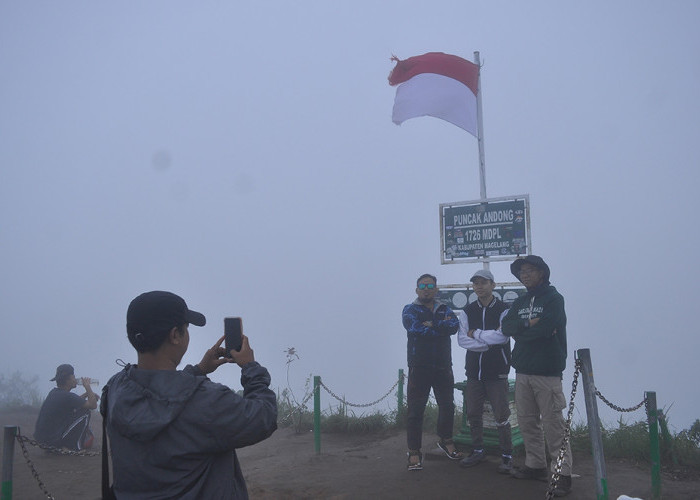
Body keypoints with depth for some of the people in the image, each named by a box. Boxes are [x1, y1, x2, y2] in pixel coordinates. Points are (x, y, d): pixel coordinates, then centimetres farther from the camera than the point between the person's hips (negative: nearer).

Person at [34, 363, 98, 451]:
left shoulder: (54, 392, 8)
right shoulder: (66, 396, -20)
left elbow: (75, 401, 25)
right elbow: (93, 405, -17)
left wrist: (87, 394, 12)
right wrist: (87, 386, -6)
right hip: (52, 440, -9)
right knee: (85, 412, -4)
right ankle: (77, 445, 3)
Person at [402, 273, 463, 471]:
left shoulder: (444, 310, 12)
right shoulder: (410, 310, 1)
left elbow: (454, 325, -9)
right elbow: (415, 328, -19)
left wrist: (432, 325, -17)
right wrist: (442, 326, -11)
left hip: (443, 366, 4)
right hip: (419, 367, -4)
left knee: (447, 406, 16)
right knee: (415, 410, -3)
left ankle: (446, 441, 38)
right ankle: (414, 452, 5)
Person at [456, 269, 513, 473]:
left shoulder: (503, 310, -4)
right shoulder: (467, 311, 7)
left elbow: (502, 336, -18)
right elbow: (462, 339, -3)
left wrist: (476, 334, -10)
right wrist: (487, 343, -13)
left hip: (497, 372, -4)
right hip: (474, 370, 4)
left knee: (501, 416, -1)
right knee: (473, 414, 11)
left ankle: (507, 456, 11)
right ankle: (478, 451, 26)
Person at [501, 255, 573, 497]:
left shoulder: (553, 298, -3)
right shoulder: (520, 302, 16)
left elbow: (545, 327, -18)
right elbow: (506, 326, 3)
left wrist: (520, 328, -4)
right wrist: (530, 324, -12)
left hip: (547, 371, -7)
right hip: (523, 370, 7)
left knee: (553, 424, -7)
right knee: (527, 422, 11)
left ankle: (563, 474, -1)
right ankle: (535, 465, 23)